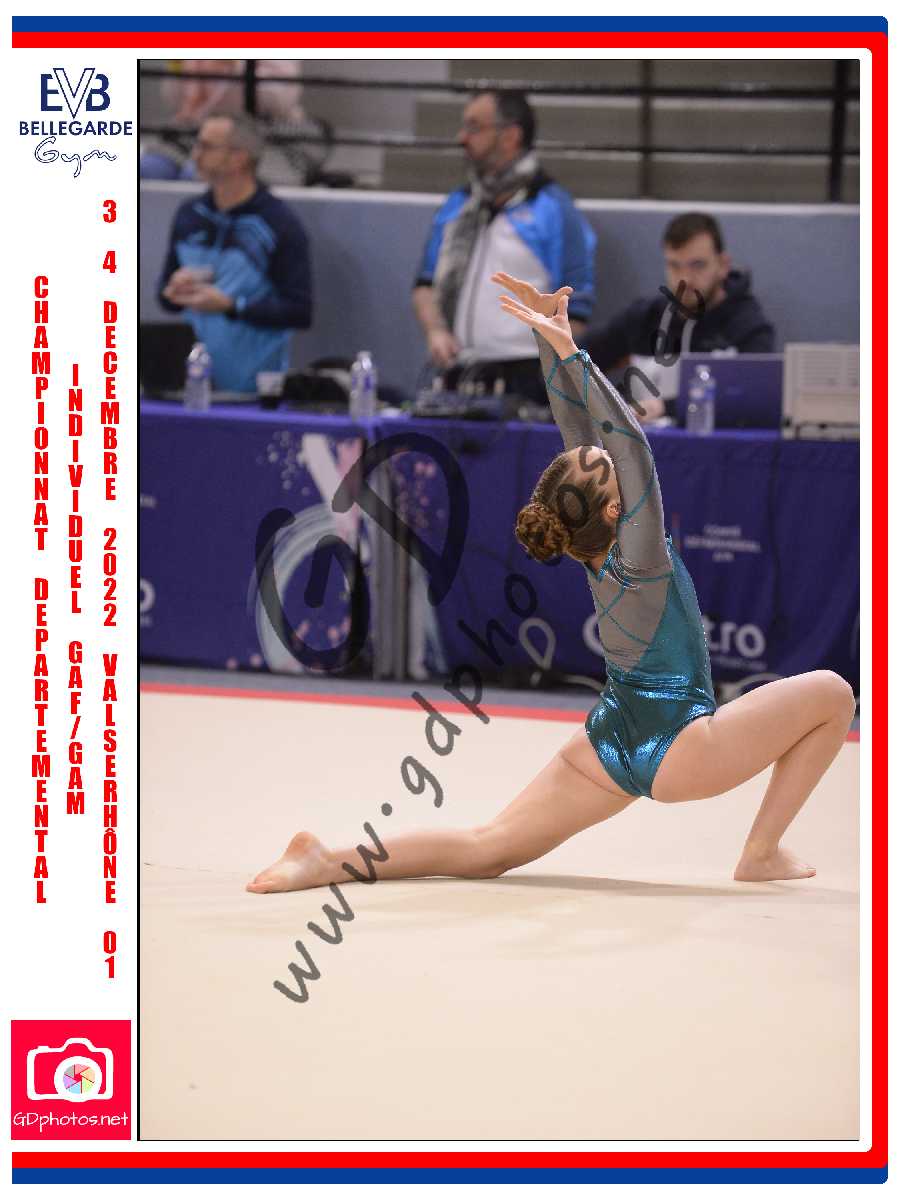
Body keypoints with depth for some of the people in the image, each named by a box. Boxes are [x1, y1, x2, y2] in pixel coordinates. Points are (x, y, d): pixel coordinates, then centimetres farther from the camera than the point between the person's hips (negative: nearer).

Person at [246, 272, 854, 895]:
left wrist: (554, 342, -2)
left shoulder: (594, 542, 0)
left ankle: (331, 860, -13)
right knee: (832, 693, 0)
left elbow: (581, 427, 1)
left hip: (607, 746, 8)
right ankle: (762, 854, 1)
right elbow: (628, 437, -27)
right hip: (669, 753, -8)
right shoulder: (636, 558, -20)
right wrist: (567, 351, -28)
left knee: (486, 849, 5)